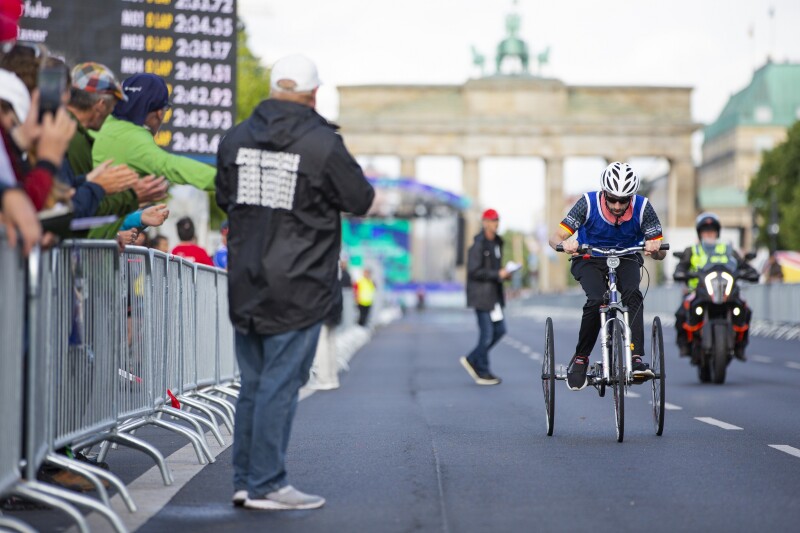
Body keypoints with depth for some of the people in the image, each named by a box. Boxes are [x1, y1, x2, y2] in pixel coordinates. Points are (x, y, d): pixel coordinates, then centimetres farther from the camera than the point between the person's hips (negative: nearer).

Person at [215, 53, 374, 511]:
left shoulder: (237, 138, 5)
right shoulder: (323, 143, -13)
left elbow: (224, 199, 18)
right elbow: (361, 201, -2)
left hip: (245, 284, 6)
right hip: (299, 287, -6)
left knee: (253, 383, 14)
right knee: (281, 384, -1)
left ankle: (244, 480, 19)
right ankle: (266, 485, 2)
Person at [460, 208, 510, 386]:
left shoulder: (497, 243, 13)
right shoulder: (478, 245, -15)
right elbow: (474, 271, -20)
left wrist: (504, 274, 4)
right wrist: (497, 274, -20)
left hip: (494, 294, 9)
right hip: (481, 295, -9)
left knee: (500, 330, 9)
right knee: (486, 333, -4)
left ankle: (472, 360, 20)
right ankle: (483, 373, 7)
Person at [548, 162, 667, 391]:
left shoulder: (643, 207, -21)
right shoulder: (588, 204, -24)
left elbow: (661, 253, -17)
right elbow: (555, 238, -22)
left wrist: (655, 248, -42)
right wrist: (564, 245, -46)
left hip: (626, 259, 1)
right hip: (590, 259, -1)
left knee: (633, 294, -30)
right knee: (596, 300, -29)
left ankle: (636, 358, -32)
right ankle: (580, 358, -11)